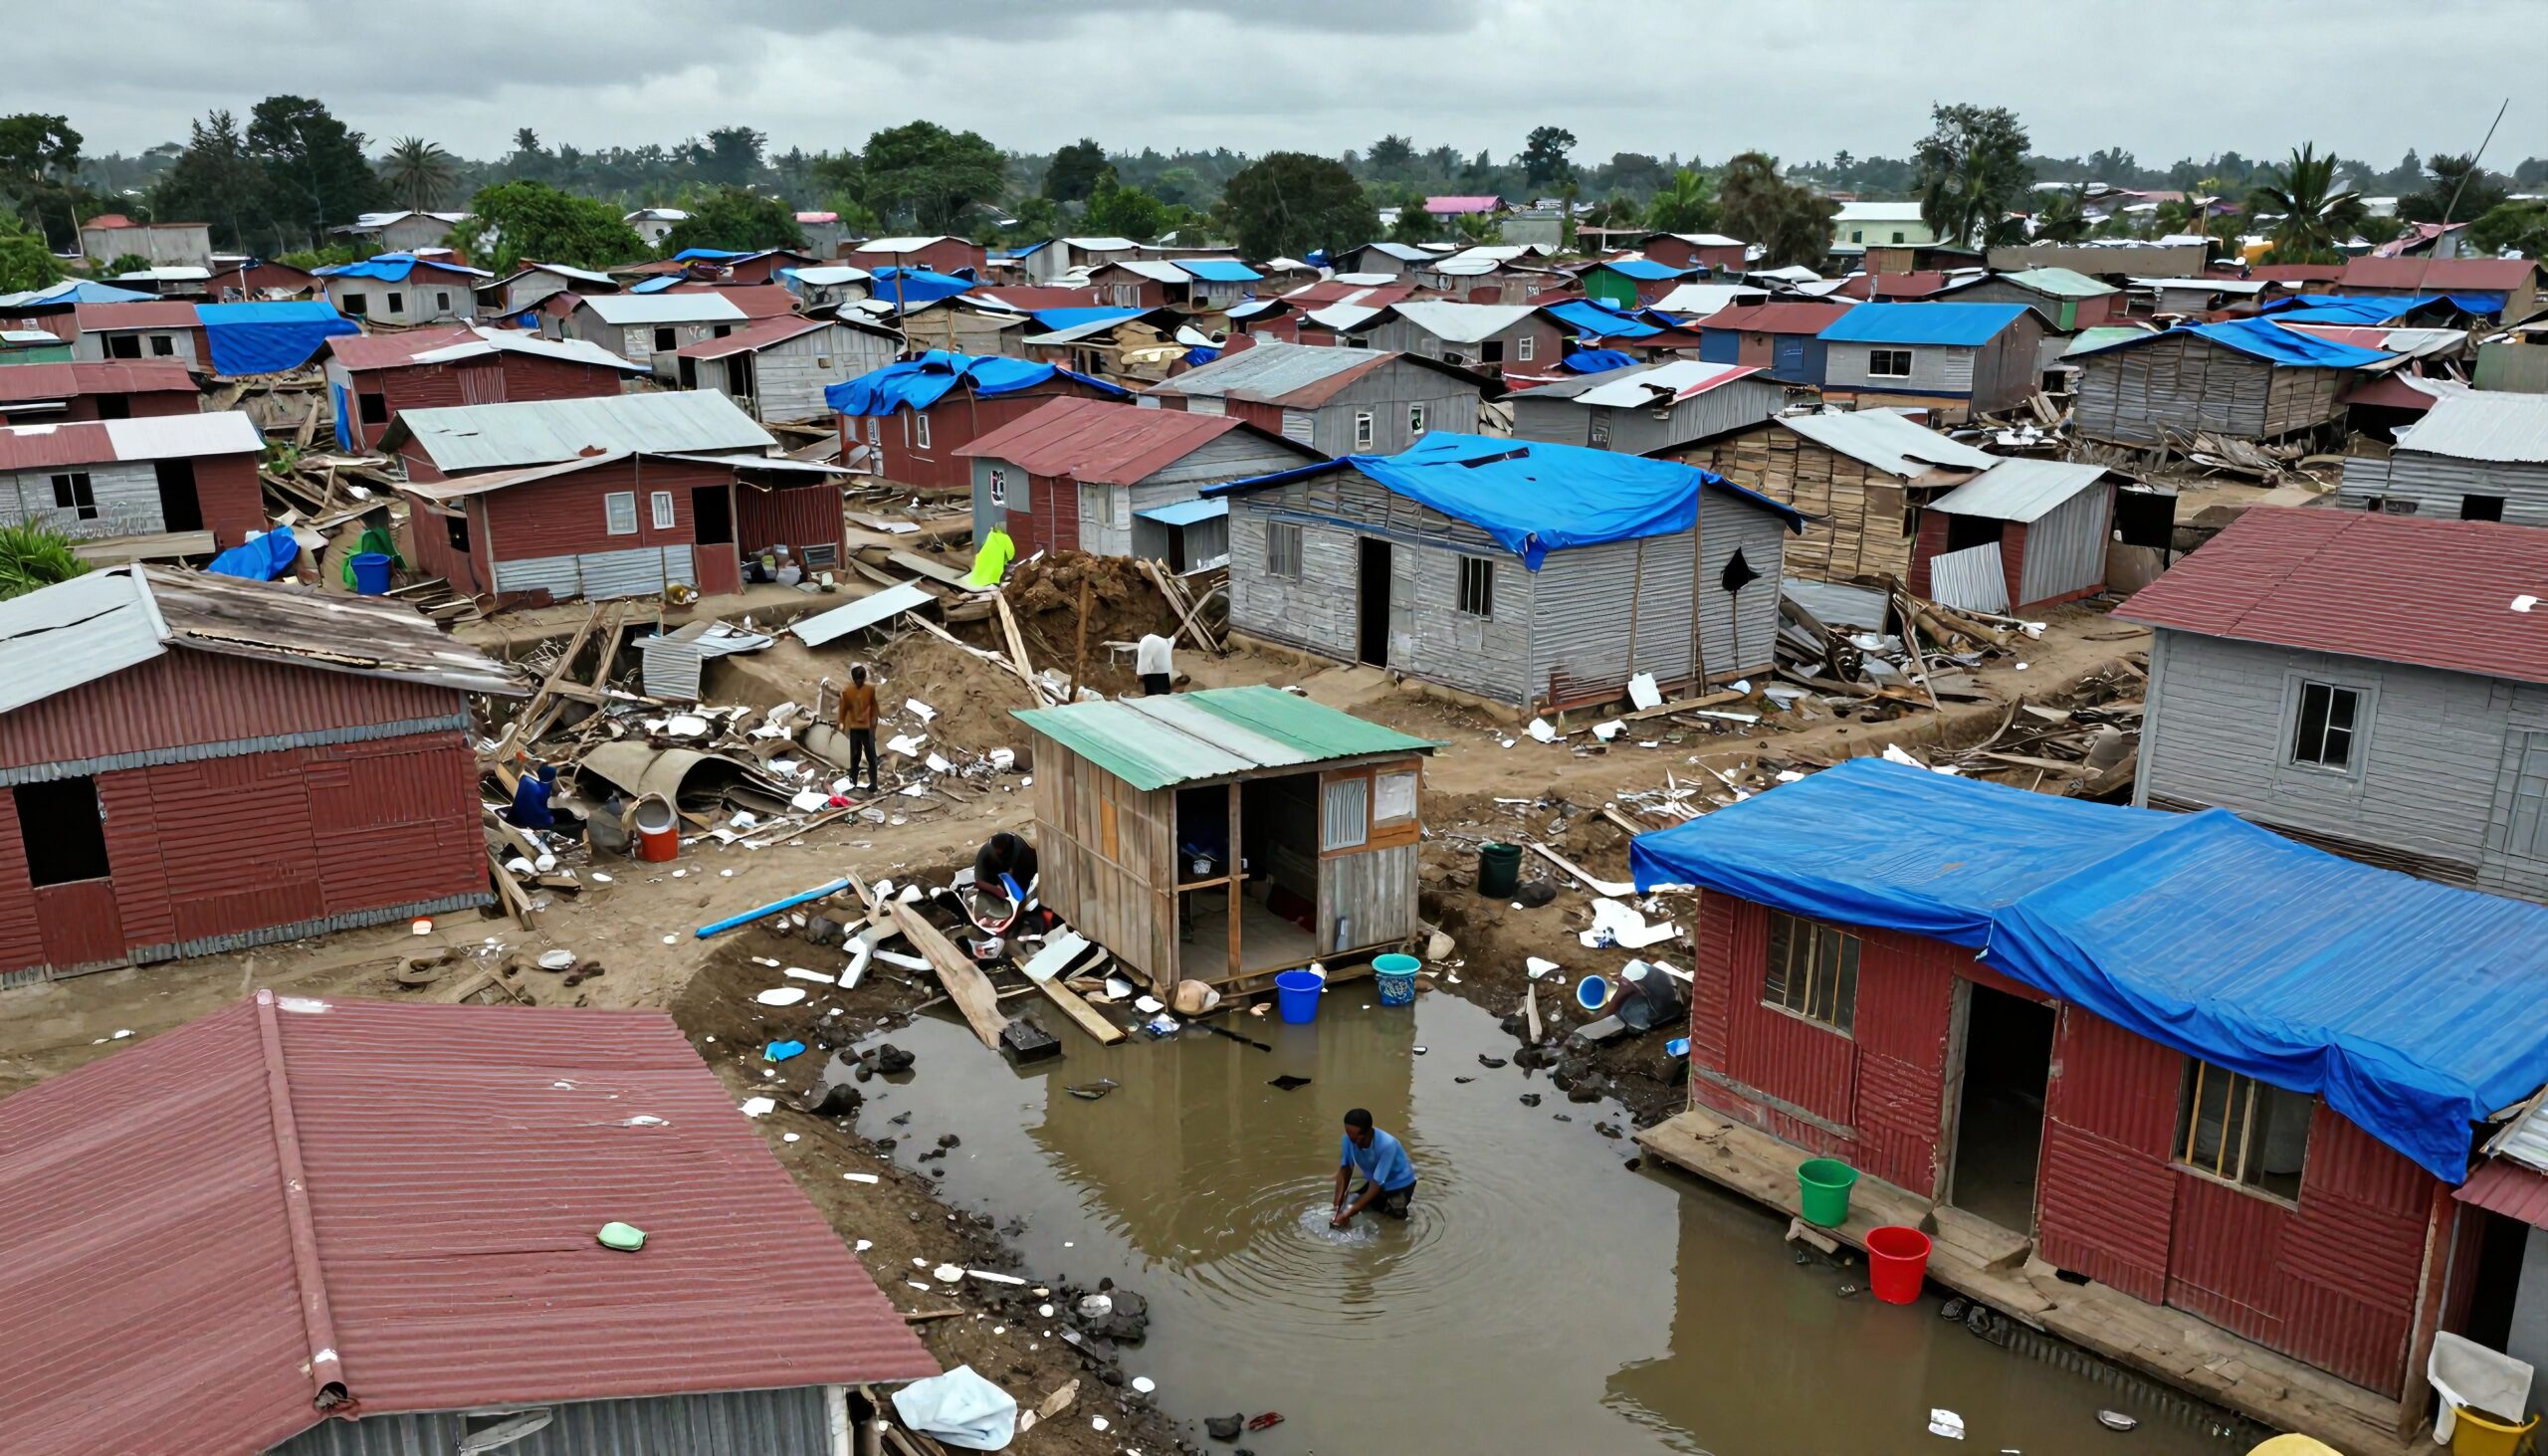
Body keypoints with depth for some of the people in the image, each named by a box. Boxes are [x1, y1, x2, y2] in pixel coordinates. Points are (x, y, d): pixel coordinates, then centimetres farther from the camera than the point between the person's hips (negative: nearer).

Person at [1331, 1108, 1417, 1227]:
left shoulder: (1386, 1145, -40)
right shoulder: (1349, 1139, -24)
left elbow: (1377, 1184, -37)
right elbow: (1345, 1169, -12)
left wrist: (1350, 1212, -39)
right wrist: (1338, 1203, -25)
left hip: (1400, 1184, -5)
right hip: (1374, 1181, 5)